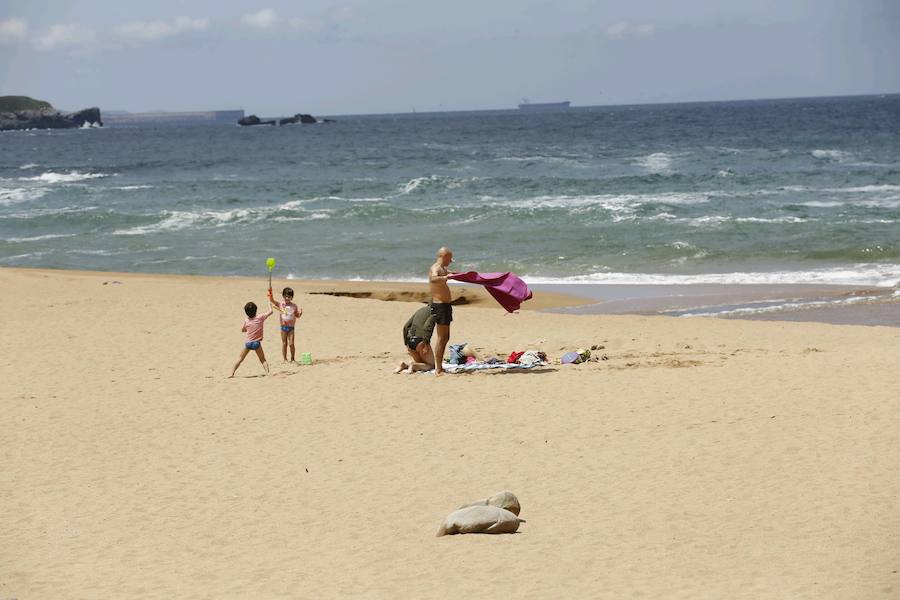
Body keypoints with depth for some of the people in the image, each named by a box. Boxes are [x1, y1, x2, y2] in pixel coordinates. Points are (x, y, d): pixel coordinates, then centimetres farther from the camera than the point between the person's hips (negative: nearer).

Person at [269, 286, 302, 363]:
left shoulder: (294, 306, 3)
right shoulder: (281, 304, -1)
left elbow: (297, 316, 11)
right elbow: (272, 301, -10)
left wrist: (300, 313, -10)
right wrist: (270, 294, -27)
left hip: (291, 327, 0)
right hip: (284, 327, 0)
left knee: (291, 344, -1)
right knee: (284, 344, 7)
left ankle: (292, 359, 12)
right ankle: (284, 359, 15)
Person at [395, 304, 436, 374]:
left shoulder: (419, 310, 20)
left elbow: (405, 327, 16)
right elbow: (427, 327, -19)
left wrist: (406, 344, 18)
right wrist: (425, 344, -20)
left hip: (410, 341, 7)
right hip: (420, 342, -7)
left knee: (418, 365, 20)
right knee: (430, 365, 7)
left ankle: (404, 365, -10)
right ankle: (413, 365, -20)